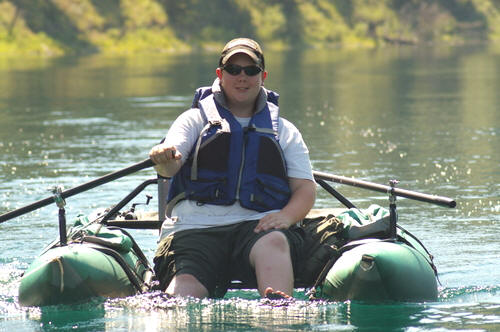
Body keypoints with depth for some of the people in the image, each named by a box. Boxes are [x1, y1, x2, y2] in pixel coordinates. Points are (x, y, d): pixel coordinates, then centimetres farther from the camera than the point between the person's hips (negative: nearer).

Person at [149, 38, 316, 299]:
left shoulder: (285, 131, 24)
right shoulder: (195, 119, 19)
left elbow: (306, 187, 15)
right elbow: (169, 167, 1)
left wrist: (286, 216, -9)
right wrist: (165, 160, -27)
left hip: (258, 223, 0)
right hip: (195, 225, 0)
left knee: (274, 241, -37)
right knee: (185, 288, -30)